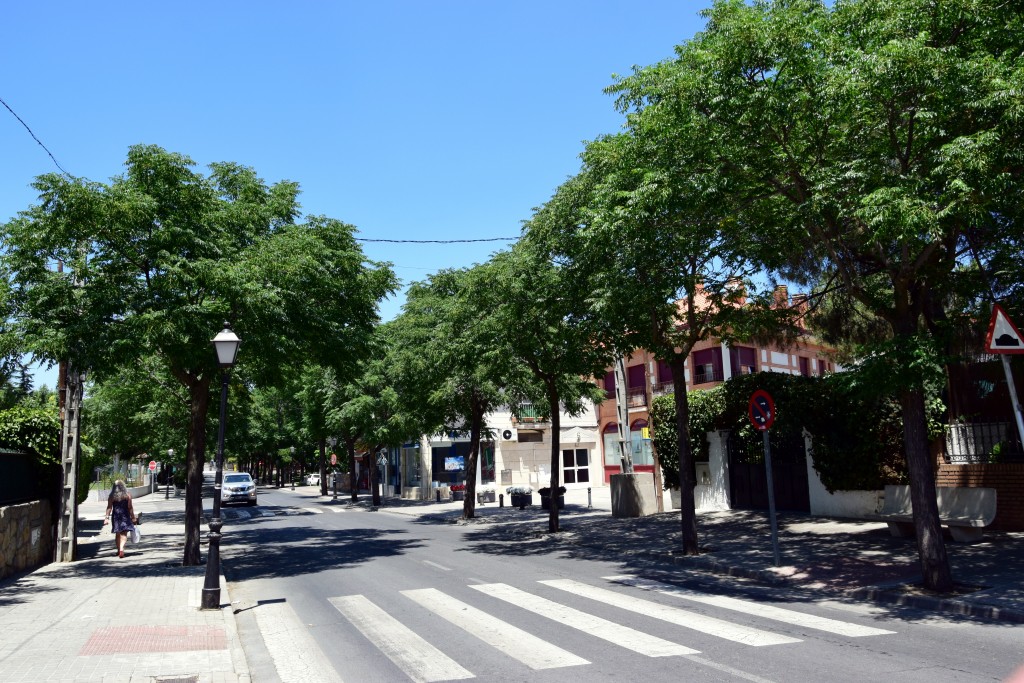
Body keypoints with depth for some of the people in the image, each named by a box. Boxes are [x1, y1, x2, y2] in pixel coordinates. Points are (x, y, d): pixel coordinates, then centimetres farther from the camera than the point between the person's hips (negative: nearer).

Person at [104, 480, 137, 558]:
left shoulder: (111, 496, 0)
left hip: (115, 516, 2)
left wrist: (107, 517, -2)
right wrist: (133, 517, 2)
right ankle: (121, 548, -23)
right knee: (124, 534, -3)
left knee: (117, 534, 16)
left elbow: (109, 507, -5)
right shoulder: (127, 495, -3)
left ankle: (119, 550, 25)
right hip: (125, 516, -2)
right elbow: (130, 507, -4)